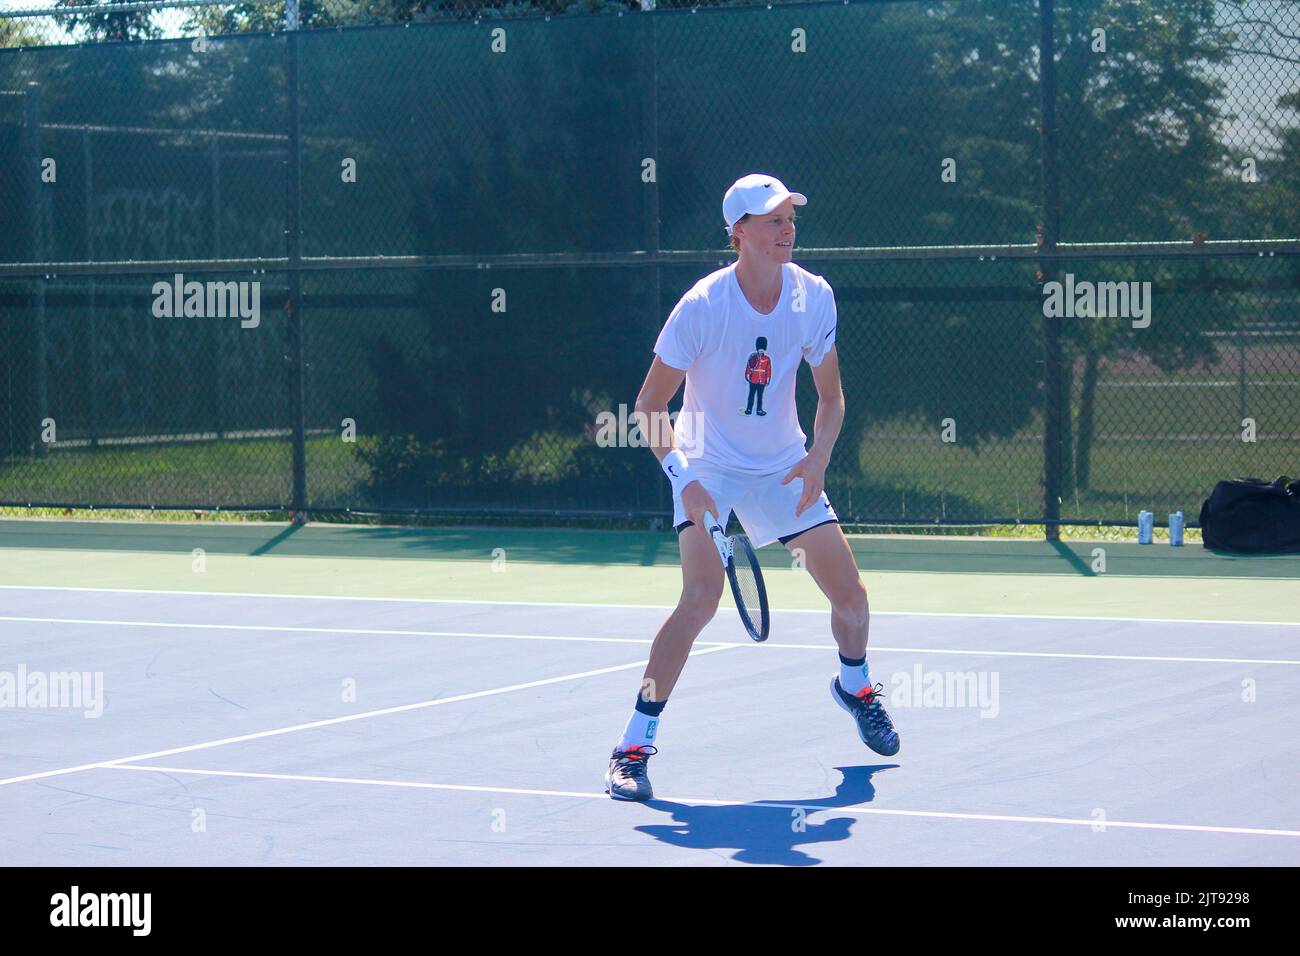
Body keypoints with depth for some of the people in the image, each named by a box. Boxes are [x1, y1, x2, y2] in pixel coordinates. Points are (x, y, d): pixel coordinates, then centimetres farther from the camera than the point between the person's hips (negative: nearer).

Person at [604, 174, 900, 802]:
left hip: (784, 466, 4)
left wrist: (818, 457, -18)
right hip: (709, 464, -4)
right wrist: (684, 479, -27)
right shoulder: (702, 306, -21)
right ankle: (634, 744, -19)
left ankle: (854, 686, 38)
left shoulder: (814, 297, -10)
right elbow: (650, 405, -15)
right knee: (703, 596, -24)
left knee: (849, 592, 3)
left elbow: (830, 396, 1)